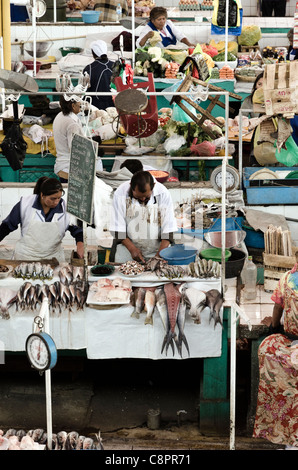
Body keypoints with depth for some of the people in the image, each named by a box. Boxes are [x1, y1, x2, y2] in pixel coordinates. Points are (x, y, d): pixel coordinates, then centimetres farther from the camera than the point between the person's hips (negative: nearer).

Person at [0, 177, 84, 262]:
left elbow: (76, 228, 3)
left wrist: (80, 242, -14)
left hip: (53, 257, 1)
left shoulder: (64, 208, -7)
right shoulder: (26, 204, -9)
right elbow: (8, 225, 4)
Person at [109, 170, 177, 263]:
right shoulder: (120, 193, -11)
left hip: (156, 249, 0)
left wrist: (160, 254, -17)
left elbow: (168, 230, -8)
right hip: (128, 247, 0)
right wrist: (132, 249, -17)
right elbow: (118, 228, -7)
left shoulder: (163, 194, -10)